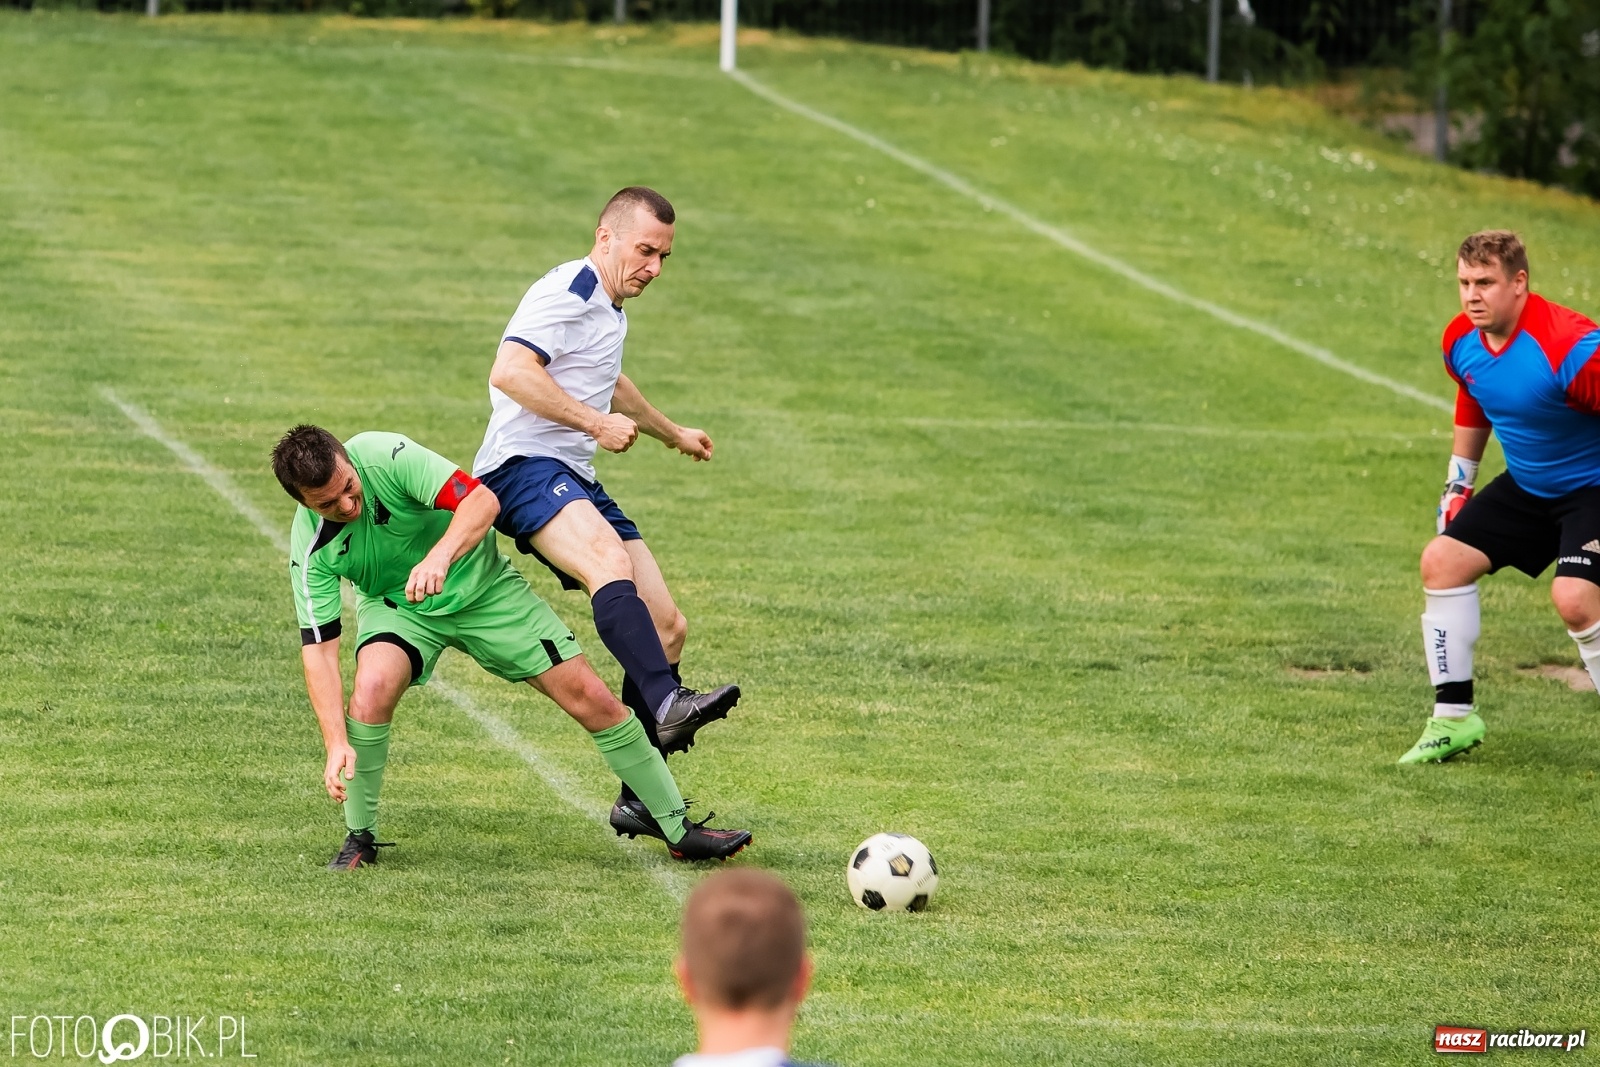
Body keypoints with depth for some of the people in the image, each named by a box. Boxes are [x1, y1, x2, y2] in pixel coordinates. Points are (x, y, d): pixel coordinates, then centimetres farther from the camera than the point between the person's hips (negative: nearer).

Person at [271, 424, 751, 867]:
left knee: (591, 697, -5)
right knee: (372, 691, -32)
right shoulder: (311, 548, -24)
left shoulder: (386, 456, -31)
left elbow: (482, 499, -36)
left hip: (482, 586, 0)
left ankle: (679, 830, 10)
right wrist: (336, 744, -35)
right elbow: (317, 650, -24)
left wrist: (439, 558, -54)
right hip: (398, 607, 0)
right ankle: (359, 839, -10)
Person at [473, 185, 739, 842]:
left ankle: (640, 800, 8)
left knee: (667, 629, 2)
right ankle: (667, 705, -58)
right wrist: (597, 422, -20)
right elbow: (509, 373, -23)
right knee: (609, 560, -38)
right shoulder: (566, 292, -8)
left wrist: (670, 433, 60)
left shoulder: (612, 310, 24)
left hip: (577, 483, 10)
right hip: (524, 467, -10)